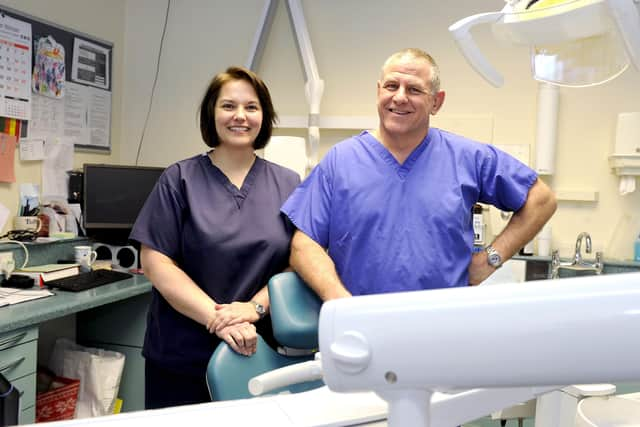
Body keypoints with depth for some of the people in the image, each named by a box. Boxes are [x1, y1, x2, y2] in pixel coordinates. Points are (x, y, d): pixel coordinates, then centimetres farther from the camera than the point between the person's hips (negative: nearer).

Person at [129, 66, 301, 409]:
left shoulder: (288, 185, 5)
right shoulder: (180, 180, -1)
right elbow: (155, 262, -8)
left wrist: (254, 307, -16)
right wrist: (217, 319, -17)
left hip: (258, 353, 2)